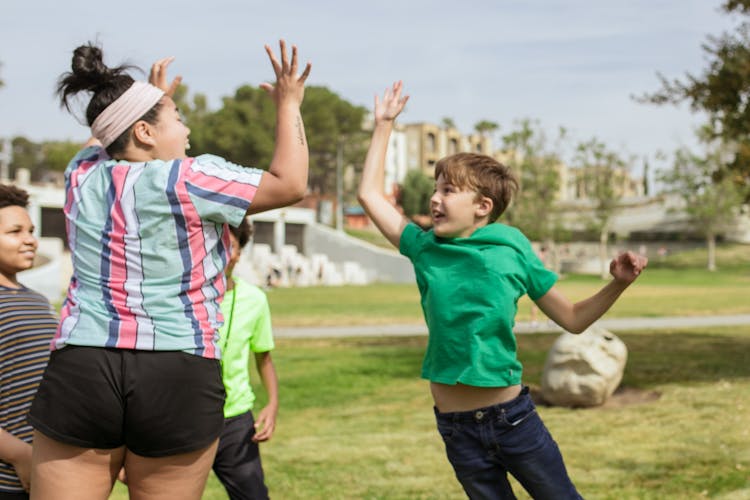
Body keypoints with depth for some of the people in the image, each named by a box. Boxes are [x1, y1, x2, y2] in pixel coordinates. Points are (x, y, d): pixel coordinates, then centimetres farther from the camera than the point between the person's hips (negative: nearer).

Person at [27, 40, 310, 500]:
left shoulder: (83, 175, 11)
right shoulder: (188, 180, -6)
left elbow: (104, 142, 36)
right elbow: (290, 184, -3)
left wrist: (153, 98, 43)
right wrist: (288, 105, 7)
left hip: (80, 373, 4)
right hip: (179, 378, -3)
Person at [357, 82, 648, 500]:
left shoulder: (512, 251, -3)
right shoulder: (426, 249, 2)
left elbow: (573, 318, 5)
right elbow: (371, 193, 10)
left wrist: (618, 283, -9)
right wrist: (384, 124, 12)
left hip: (514, 416, -2)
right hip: (457, 429, 2)